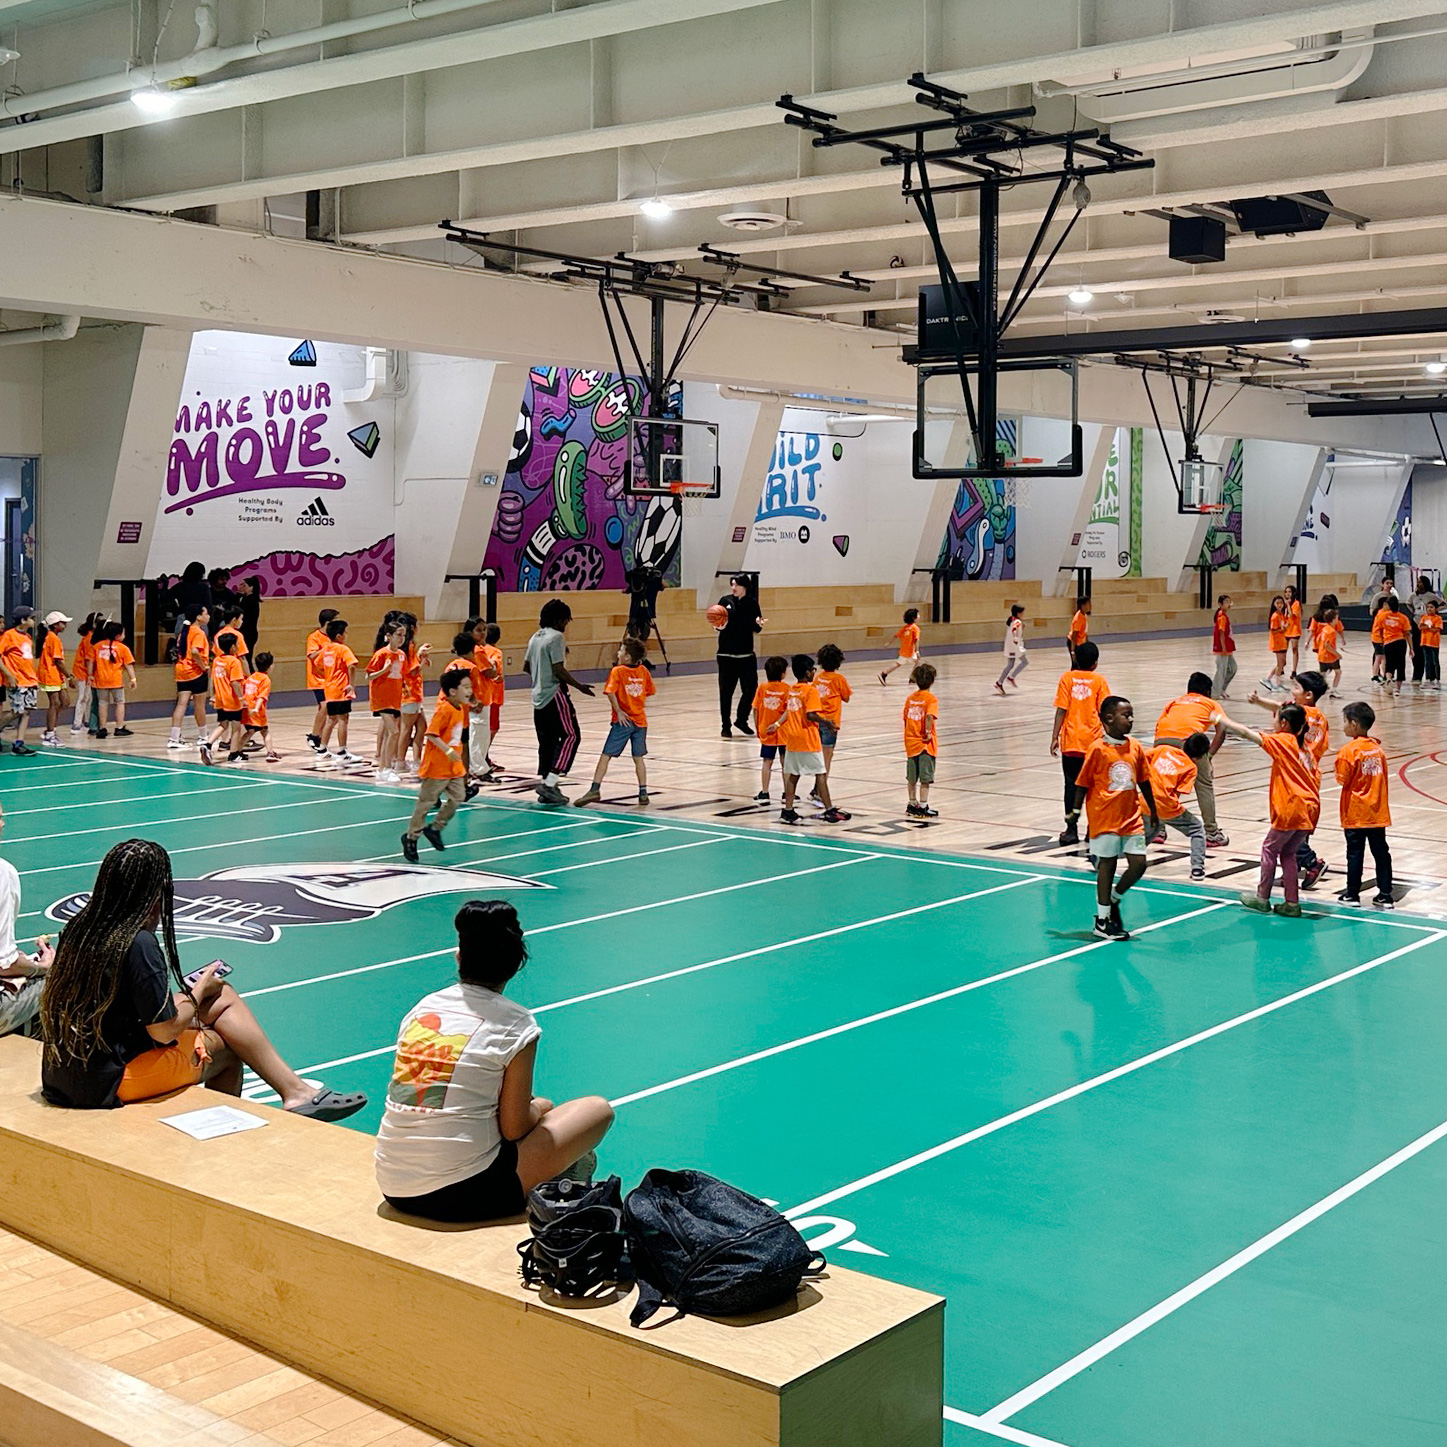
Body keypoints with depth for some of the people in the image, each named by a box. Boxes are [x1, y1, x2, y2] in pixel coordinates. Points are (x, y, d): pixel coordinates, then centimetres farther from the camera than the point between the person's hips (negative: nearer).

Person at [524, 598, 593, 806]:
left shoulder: (535, 637, 14)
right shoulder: (556, 637, -12)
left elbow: (526, 667, 21)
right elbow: (558, 670, -18)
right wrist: (580, 687, -10)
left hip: (539, 697, 9)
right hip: (555, 695, -9)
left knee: (547, 741, 11)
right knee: (570, 736, -6)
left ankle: (546, 783, 11)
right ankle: (549, 783, -15)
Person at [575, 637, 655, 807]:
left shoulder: (617, 671, -7)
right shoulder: (643, 671, 5)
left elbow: (611, 692, -20)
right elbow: (649, 692, 11)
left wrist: (618, 711, -15)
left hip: (623, 721, -4)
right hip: (640, 721, 4)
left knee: (606, 755, -1)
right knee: (639, 757, 12)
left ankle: (595, 789, -6)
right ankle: (643, 793, 10)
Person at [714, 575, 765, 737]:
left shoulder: (752, 603, 3)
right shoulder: (725, 601, 1)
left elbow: (755, 629, 5)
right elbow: (718, 624, 5)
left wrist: (760, 624, -16)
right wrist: (719, 625, -17)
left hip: (746, 654, 1)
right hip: (726, 654, -1)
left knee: (751, 688, 0)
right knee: (726, 691, 1)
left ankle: (741, 720, 22)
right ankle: (725, 727, 11)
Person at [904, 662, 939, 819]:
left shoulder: (910, 698, 6)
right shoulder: (931, 699, -12)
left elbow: (906, 719, 9)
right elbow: (929, 716, -29)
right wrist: (928, 732, -18)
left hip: (911, 743, 6)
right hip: (925, 745, -6)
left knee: (912, 778, 15)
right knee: (925, 778, 0)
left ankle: (912, 805, 25)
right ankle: (923, 808, 2)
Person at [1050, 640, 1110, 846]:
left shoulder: (1067, 678, -1)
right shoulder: (1099, 680, 0)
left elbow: (1062, 710, -6)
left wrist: (1055, 737, -1)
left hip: (1071, 742, 0)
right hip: (1093, 741, 0)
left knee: (1071, 784, 4)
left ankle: (1071, 829, 3)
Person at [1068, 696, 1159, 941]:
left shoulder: (1135, 747, 5)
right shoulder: (1097, 749, -11)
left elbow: (1144, 782, 14)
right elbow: (1083, 783, -5)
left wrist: (1153, 812, 19)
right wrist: (1076, 812, -5)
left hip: (1132, 817, 5)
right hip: (1104, 818, -5)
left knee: (1139, 863, 0)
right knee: (1106, 865, 2)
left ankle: (1113, 899, 25)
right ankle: (1103, 920, 13)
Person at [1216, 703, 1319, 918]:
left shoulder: (1281, 741, -6)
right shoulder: (1305, 747, 15)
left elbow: (1247, 733, -6)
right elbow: (1315, 779, 15)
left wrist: (1223, 721, 3)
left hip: (1291, 809, -7)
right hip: (1310, 809, 7)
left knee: (1270, 848, 7)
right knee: (1288, 853, 15)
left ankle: (1262, 898, 13)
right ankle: (1292, 903, 13)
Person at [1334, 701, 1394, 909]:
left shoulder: (1349, 750, -15)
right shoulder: (1378, 748, 4)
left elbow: (1343, 780, -15)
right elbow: (1382, 778, 11)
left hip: (1355, 813, -5)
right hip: (1377, 812, 5)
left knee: (1355, 853, 3)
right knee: (1381, 851, 8)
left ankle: (1352, 894, 11)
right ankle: (1385, 895, 11)